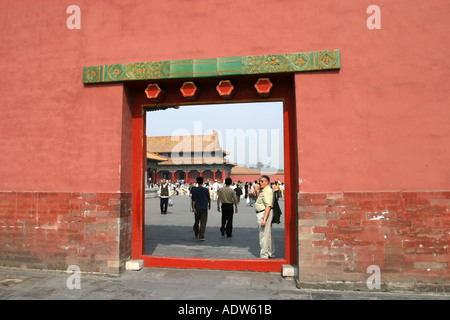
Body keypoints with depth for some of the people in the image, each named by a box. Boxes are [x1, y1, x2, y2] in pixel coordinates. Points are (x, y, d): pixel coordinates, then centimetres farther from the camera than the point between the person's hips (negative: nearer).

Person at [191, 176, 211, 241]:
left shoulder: (194, 190, -2)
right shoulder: (206, 190, -3)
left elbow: (193, 200, -7)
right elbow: (209, 199, 6)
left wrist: (194, 208, -7)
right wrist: (209, 205, 22)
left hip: (197, 208, 2)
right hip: (204, 208, -2)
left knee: (196, 221, 18)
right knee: (203, 222, -3)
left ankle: (196, 234, 34)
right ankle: (201, 236, -12)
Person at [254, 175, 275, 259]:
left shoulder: (268, 191, -17)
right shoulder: (262, 191, 17)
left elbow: (268, 206, -25)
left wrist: (264, 219, -28)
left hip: (265, 213, -11)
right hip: (260, 213, 11)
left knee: (264, 235, -5)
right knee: (268, 235, 17)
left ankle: (264, 255, 2)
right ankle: (271, 254, 28)